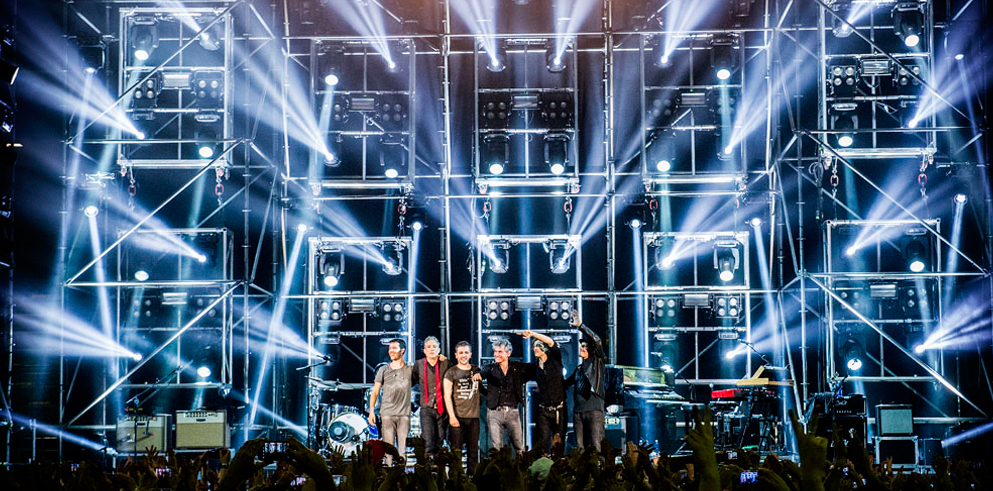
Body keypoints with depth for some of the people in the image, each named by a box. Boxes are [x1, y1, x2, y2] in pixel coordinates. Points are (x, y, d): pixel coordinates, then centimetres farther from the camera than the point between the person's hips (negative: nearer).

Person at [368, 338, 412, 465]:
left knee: (402, 448, 0)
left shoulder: (410, 369, 8)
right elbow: (375, 391, 10)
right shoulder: (383, 370, 9)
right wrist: (371, 410, 1)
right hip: (387, 413, 0)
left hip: (404, 414, 0)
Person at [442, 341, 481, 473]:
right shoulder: (451, 373, 3)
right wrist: (452, 416, -11)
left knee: (473, 451, 4)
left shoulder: (477, 371, 13)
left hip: (474, 417, 3)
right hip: (457, 416, -3)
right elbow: (447, 395, -3)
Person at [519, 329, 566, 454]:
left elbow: (551, 343, -17)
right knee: (542, 442, -7)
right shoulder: (535, 366, 10)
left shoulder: (555, 361, 0)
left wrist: (533, 334, -22)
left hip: (559, 409, -3)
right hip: (543, 410, 3)